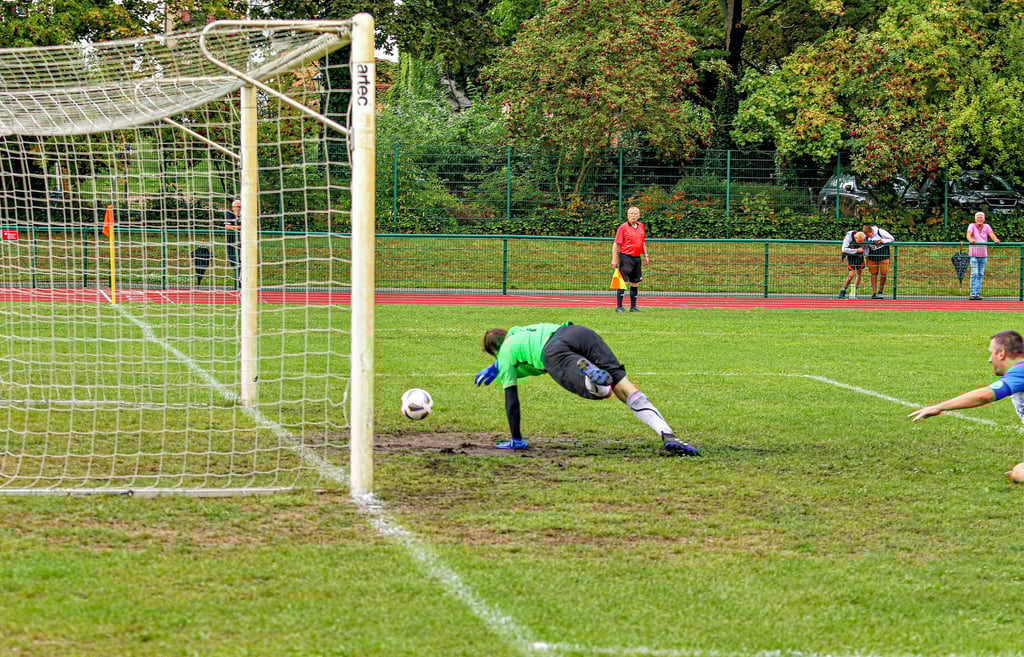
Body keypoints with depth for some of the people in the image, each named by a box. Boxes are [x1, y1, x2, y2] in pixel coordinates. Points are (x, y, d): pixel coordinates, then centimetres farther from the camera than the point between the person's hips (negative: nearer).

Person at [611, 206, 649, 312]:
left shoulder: (641, 226, 10)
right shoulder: (623, 227, -7)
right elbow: (616, 244, -8)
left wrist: (646, 255, 19)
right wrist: (614, 259, -12)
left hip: (637, 258, 6)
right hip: (625, 257, -6)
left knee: (635, 283, 10)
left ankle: (633, 307, 17)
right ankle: (619, 307, -4)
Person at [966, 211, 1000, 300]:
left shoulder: (986, 226, 7)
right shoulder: (972, 226, -2)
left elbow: (991, 234, -10)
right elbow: (968, 234, -19)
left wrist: (995, 239, -32)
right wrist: (970, 239, -42)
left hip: (983, 255, 3)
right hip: (974, 254, -3)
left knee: (980, 275, 4)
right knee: (974, 274, -9)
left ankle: (977, 293, 7)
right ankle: (973, 294, -9)